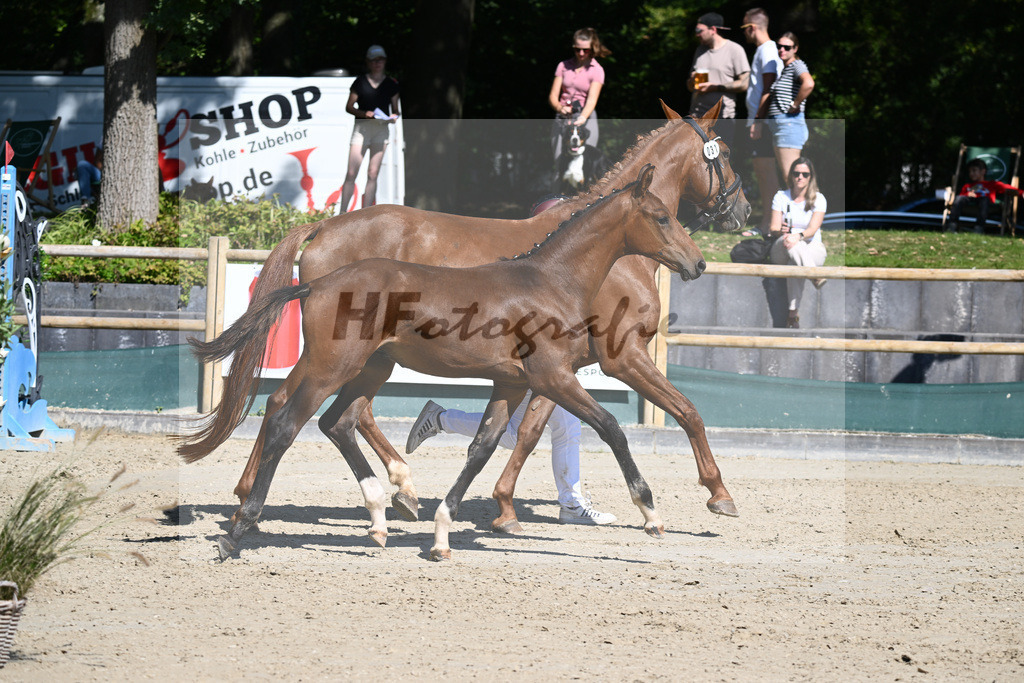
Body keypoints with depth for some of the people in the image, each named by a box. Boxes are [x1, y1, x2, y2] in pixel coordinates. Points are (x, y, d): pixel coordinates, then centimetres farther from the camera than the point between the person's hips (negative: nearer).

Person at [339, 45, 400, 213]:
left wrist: (394, 116, -7)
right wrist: (364, 113, -14)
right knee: (351, 173, -9)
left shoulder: (391, 84, 10)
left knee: (373, 174, -2)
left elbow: (395, 108, 15)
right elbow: (349, 106, 4)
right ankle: (342, 213, -5)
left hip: (381, 128, 2)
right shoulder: (360, 82, 4)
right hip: (362, 127, -2)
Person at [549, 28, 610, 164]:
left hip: (585, 118, -3)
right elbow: (553, 96, 5)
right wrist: (560, 108, -19)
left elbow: (592, 99, -13)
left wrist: (582, 118, -32)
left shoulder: (596, 70, 0)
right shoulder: (564, 66, 10)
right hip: (562, 117, 3)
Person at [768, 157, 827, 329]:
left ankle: (793, 313, -48)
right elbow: (774, 229, 0)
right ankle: (816, 277, -56)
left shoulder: (818, 199, 3)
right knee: (788, 239, -39)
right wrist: (781, 231, -26)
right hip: (782, 252, 1)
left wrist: (798, 236, -36)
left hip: (813, 248, -1)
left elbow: (813, 229, -13)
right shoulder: (781, 197, 7)